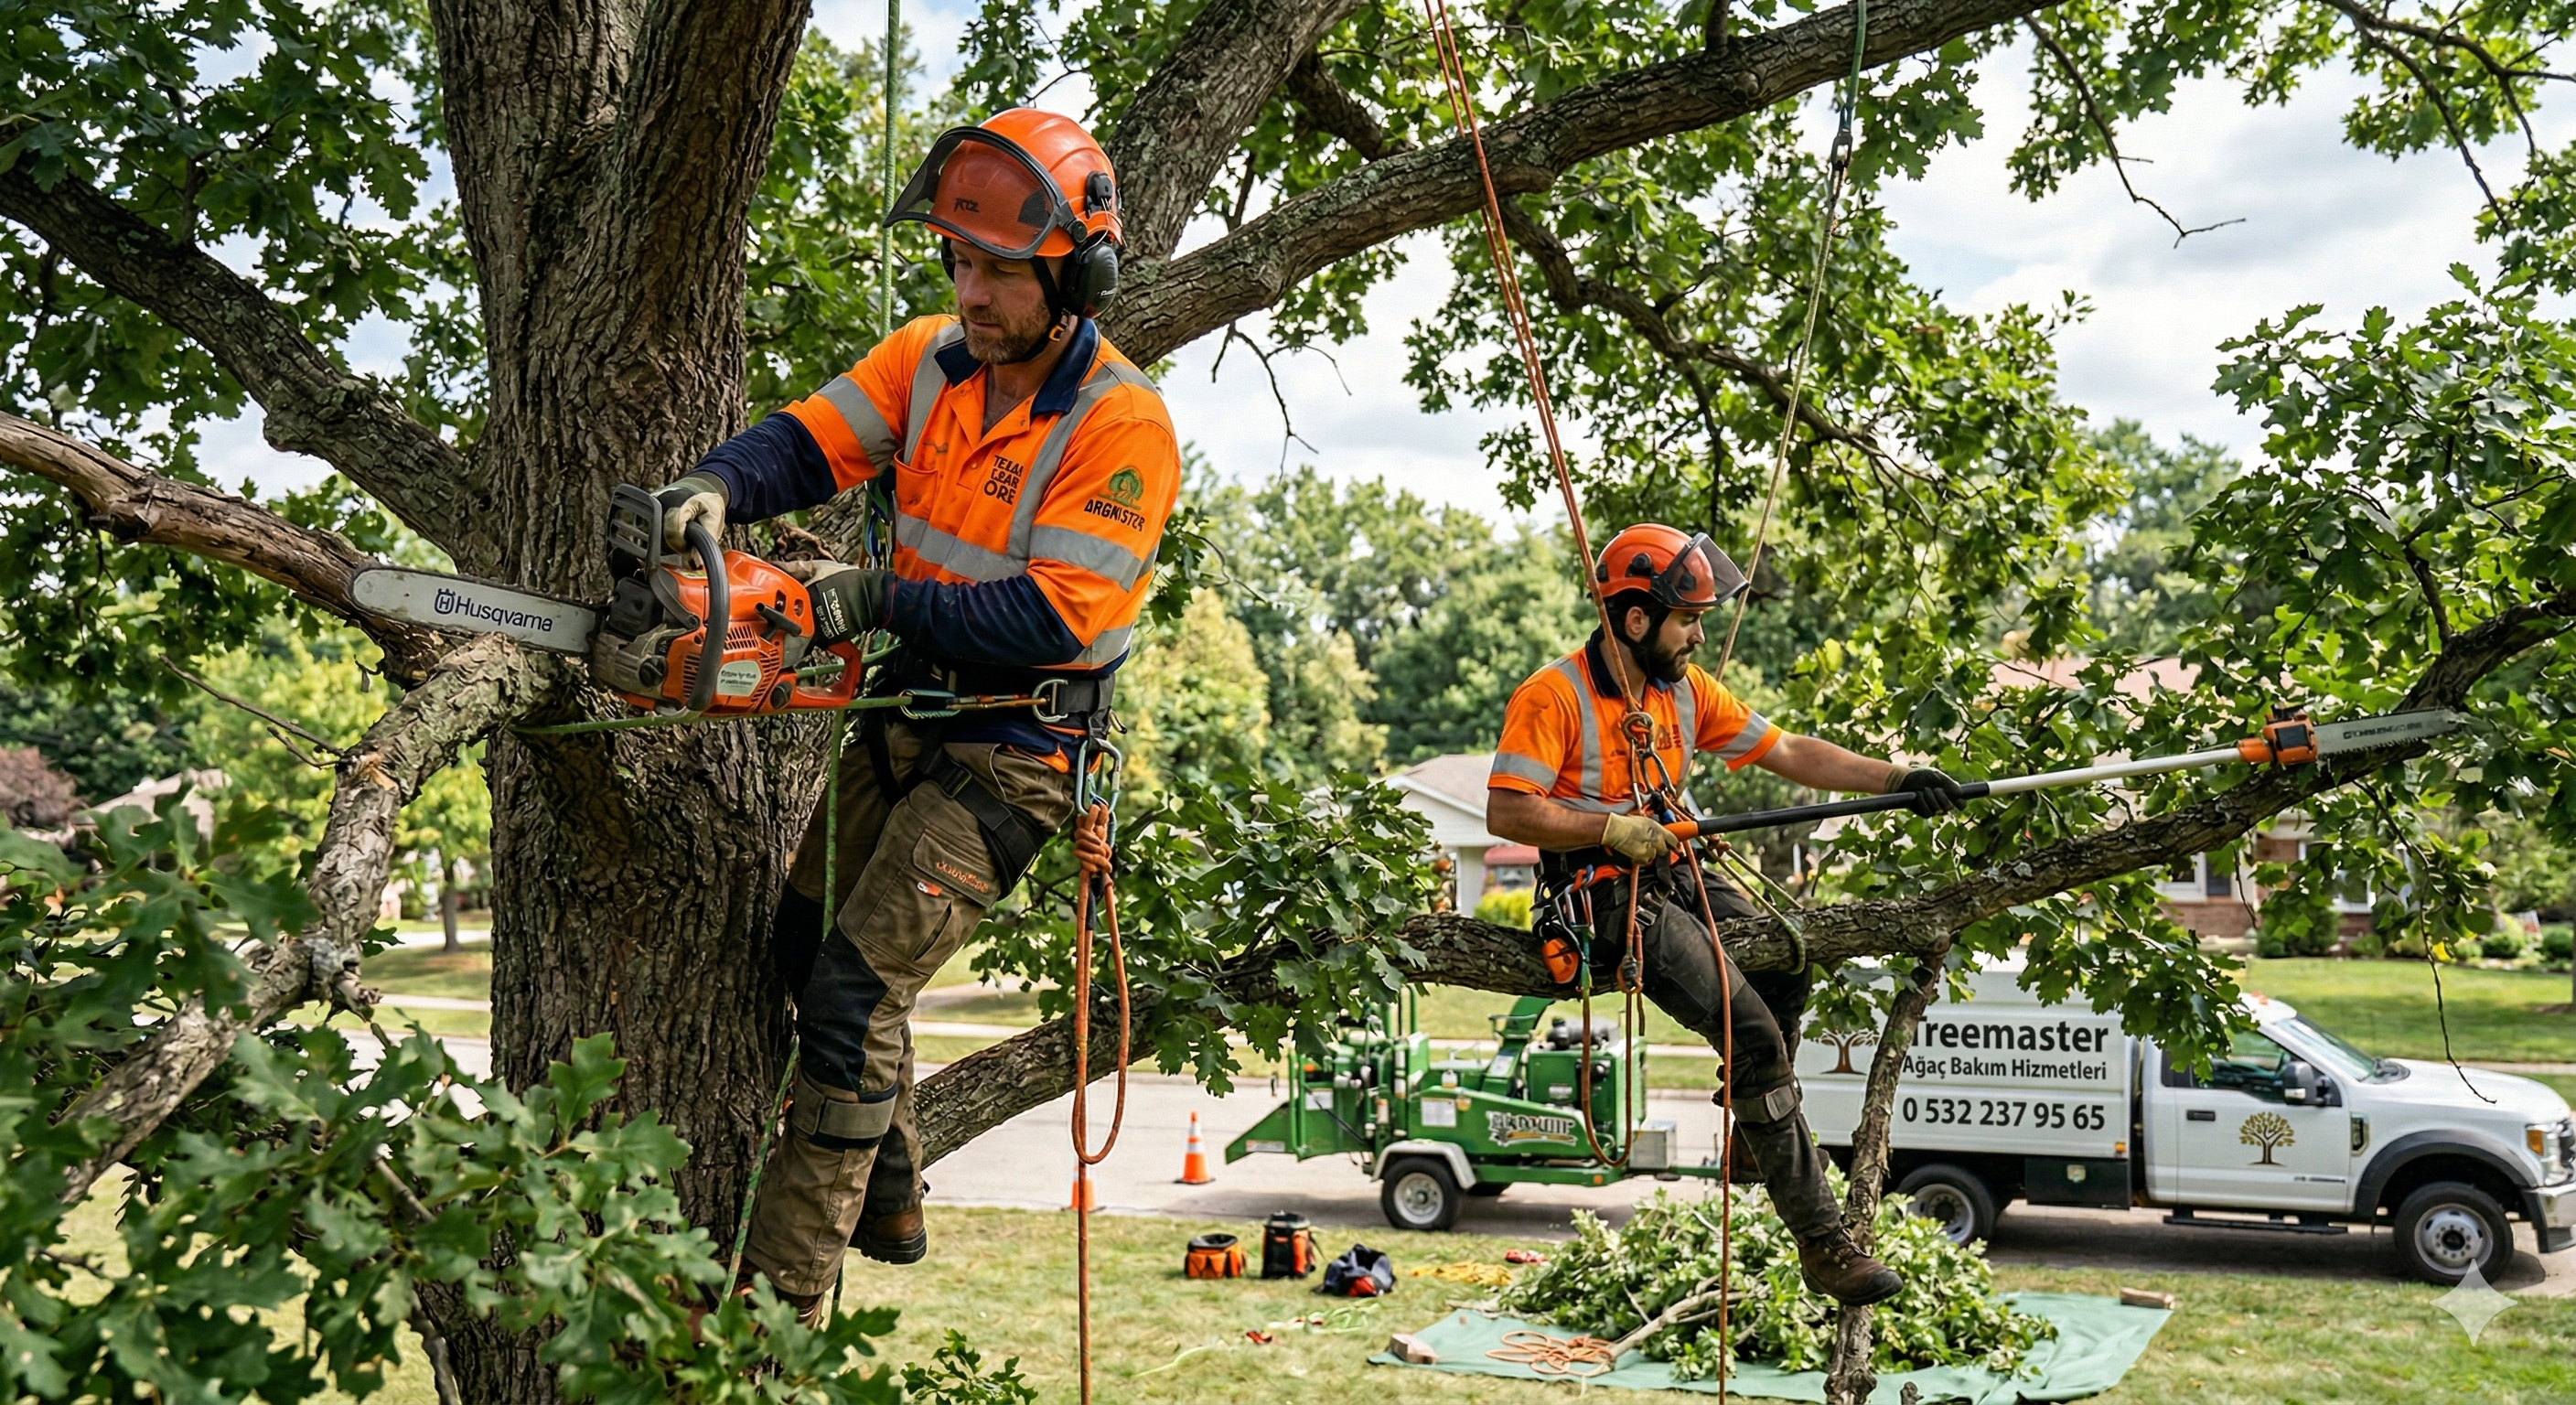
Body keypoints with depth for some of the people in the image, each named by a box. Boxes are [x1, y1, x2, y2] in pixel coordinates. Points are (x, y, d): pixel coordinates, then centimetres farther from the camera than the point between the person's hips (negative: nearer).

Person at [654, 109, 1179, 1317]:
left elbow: (1050, 617, -25)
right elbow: (809, 441, -8)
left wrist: (877, 601, -26)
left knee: (856, 991, -12)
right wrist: (717, 488, -29)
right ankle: (885, 1207, 35)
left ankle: (779, 1300, -1)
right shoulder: (931, 358, 0)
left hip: (1014, 749, -8)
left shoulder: (1121, 425, -19)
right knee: (804, 946, 16)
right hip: (906, 714, 8)